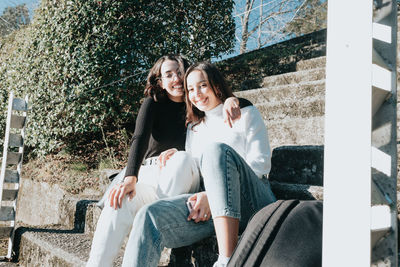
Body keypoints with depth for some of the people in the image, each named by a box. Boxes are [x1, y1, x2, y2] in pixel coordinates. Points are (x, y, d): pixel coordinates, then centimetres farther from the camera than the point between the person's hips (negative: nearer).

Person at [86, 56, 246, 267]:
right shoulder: (153, 104, 3)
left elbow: (246, 104, 5)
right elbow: (139, 140, -15)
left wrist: (231, 100, -23)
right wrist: (130, 178, -34)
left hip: (182, 179, 1)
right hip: (148, 172, -1)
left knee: (181, 158, -35)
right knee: (120, 201, -34)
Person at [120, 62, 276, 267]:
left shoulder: (247, 115, 14)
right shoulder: (194, 128, 27)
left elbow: (260, 164, 0)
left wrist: (212, 194, -12)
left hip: (250, 201, -3)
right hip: (207, 204, 3)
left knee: (216, 149, -33)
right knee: (149, 216, -26)